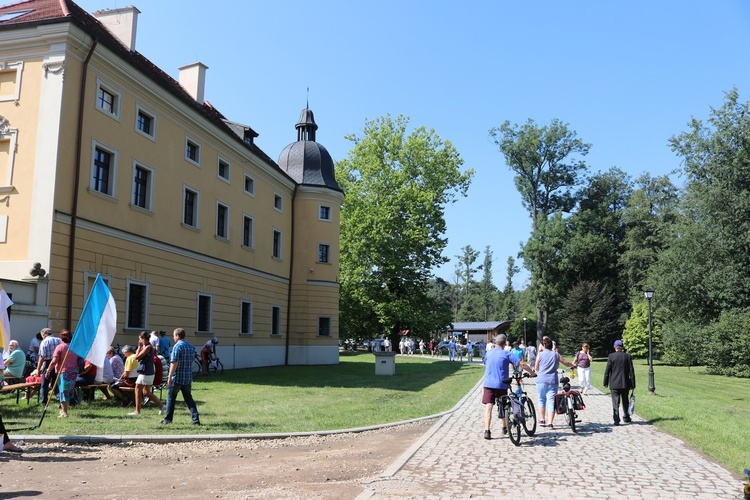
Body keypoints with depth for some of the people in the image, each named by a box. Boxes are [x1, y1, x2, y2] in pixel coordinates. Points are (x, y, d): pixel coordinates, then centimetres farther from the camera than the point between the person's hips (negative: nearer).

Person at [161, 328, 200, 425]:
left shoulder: (177, 346, -12)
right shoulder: (191, 346, 11)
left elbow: (174, 363, -17)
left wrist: (170, 377, -15)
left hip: (177, 378, -6)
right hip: (188, 378, 6)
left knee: (171, 397, 9)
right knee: (188, 398, 8)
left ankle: (168, 419, 15)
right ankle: (196, 419, -2)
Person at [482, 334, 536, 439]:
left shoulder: (488, 352, 9)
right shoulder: (507, 354, -2)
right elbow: (522, 364, -9)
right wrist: (532, 373, 3)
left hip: (488, 383, 1)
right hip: (501, 384, -1)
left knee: (488, 407, -4)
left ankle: (487, 431, -16)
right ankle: (505, 428, 32)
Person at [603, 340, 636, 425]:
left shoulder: (611, 356, -7)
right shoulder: (628, 356, -2)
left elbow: (607, 371, -6)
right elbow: (631, 371, -1)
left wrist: (606, 382, 2)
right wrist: (633, 384, 5)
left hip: (614, 384, -2)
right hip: (625, 383, 2)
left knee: (615, 402, 0)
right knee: (625, 402, 17)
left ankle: (616, 420, -6)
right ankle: (626, 418, 26)